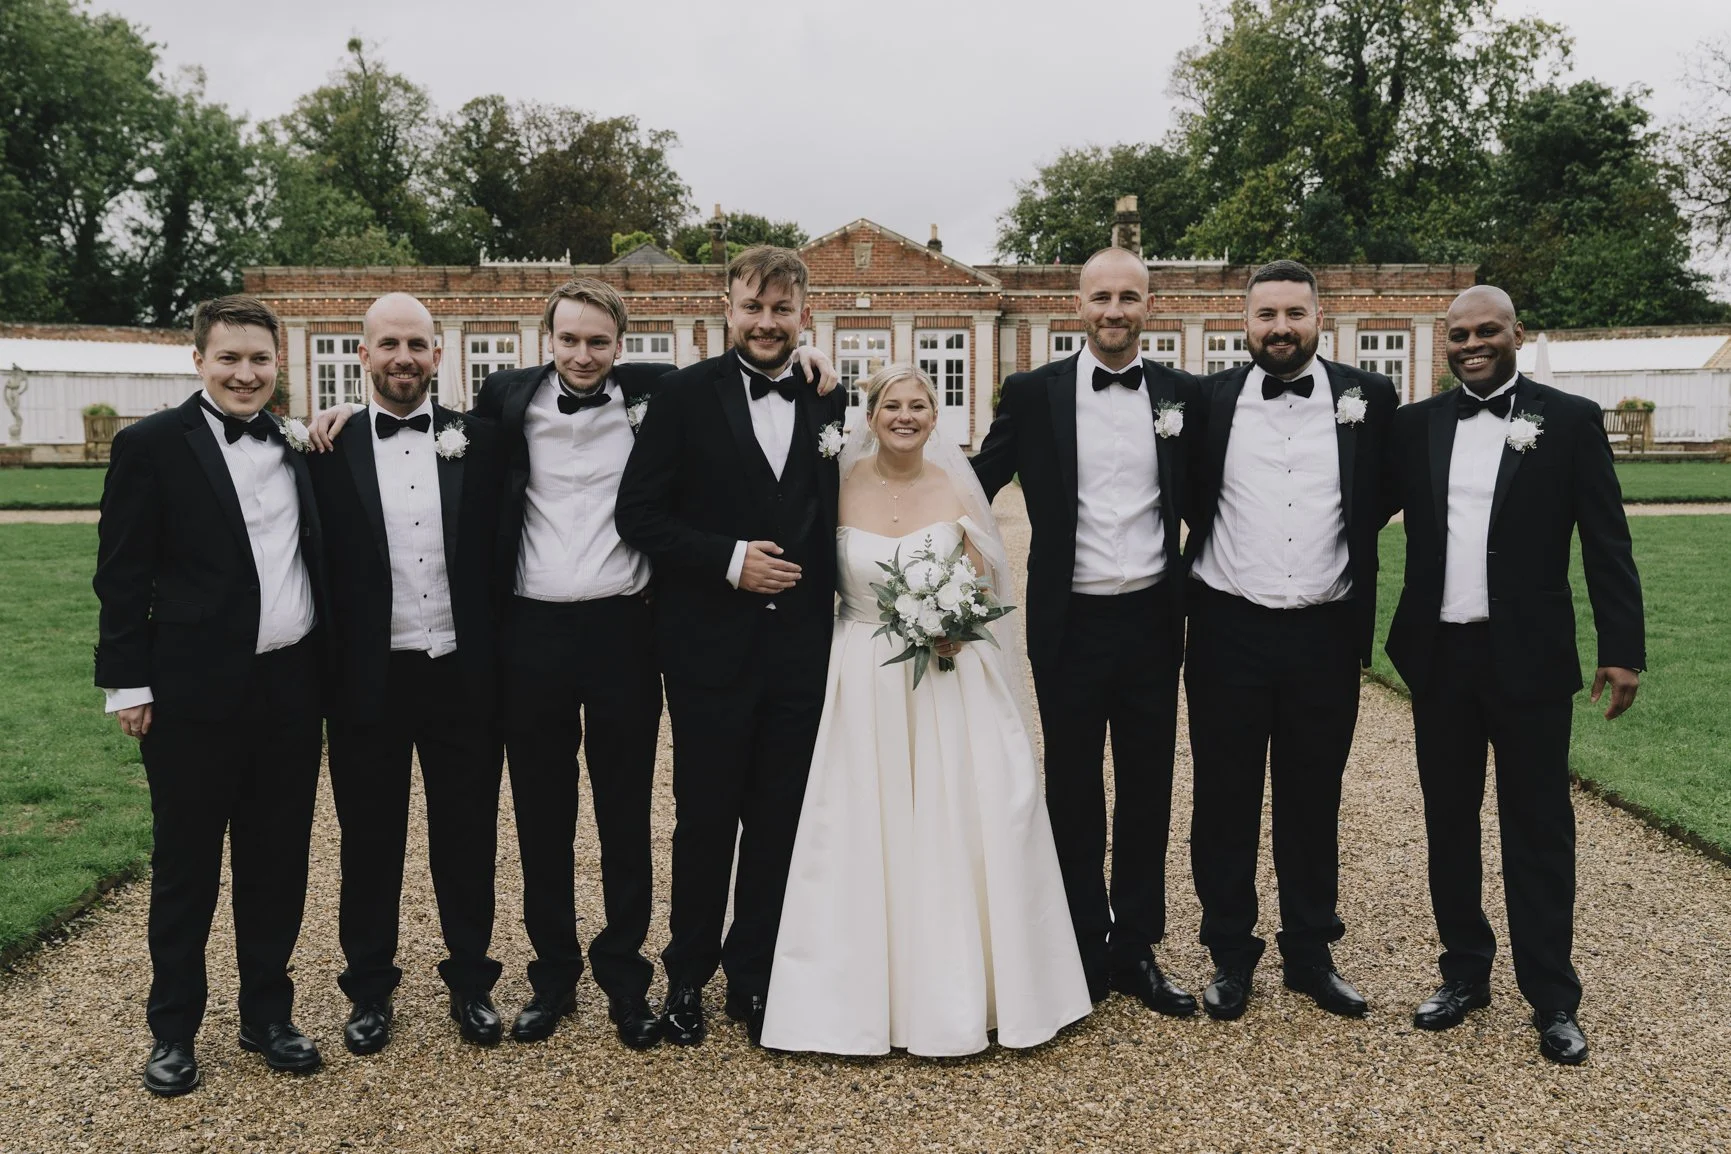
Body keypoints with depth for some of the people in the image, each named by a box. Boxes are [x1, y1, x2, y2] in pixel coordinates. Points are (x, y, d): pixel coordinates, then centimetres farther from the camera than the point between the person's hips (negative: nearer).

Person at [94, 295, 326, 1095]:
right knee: (185, 869, 9)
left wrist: (325, 669, 7)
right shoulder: (151, 446, -5)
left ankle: (267, 1015, 28)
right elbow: (122, 575, -6)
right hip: (195, 696, -4)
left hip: (290, 691, 4)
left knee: (278, 865, 13)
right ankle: (173, 1030, 24)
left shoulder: (295, 448, 10)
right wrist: (128, 683, -9)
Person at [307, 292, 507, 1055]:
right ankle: (370, 988, 29)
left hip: (462, 677, 1)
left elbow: (499, 553, 3)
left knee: (468, 837, 12)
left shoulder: (477, 441, 2)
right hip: (369, 682, 0)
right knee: (369, 842, 12)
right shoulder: (332, 451, 0)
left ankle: (470, 981, 28)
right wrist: (322, 673, -7)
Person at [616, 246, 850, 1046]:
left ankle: (753, 977, 29)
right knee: (705, 821, 8)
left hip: (800, 649, 3)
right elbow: (640, 513, -7)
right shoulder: (685, 394, -3)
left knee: (779, 824, 11)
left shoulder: (831, 403, 6)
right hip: (711, 648, -3)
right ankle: (687, 978, 28)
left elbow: (839, 520, 12)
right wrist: (729, 559, -16)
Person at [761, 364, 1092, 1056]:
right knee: (863, 834, 2)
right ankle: (866, 991, 16)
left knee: (953, 826, -2)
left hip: (946, 679, 0)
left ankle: (958, 991, 15)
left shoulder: (956, 492, 2)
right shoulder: (839, 487, 1)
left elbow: (980, 585, 7)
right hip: (863, 681, 0)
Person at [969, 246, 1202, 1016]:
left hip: (1151, 619, 2)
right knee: (1074, 793, 10)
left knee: (1147, 792, 10)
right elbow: (978, 487, 2)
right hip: (1071, 624, -1)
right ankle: (1084, 952, 25)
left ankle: (1136, 950, 25)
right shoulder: (1033, 394, -2)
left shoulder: (1181, 395, 3)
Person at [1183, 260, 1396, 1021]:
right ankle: (1230, 956, 23)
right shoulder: (1208, 400, -1)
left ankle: (1311, 955, 28)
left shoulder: (1368, 398, 0)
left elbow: (1386, 499, 9)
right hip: (1228, 633, 0)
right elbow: (1187, 500, 10)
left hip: (1324, 635, 1)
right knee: (1225, 802, 8)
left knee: (1313, 803, 13)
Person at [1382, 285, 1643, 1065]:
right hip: (1439, 655, 3)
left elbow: (1606, 544, -3)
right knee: (1449, 823, 12)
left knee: (1537, 827, 4)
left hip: (1529, 656, -3)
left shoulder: (1569, 420, -2)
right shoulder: (1416, 424, 6)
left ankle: (1552, 999, 16)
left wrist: (1622, 648, -8)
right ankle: (1465, 972, 27)